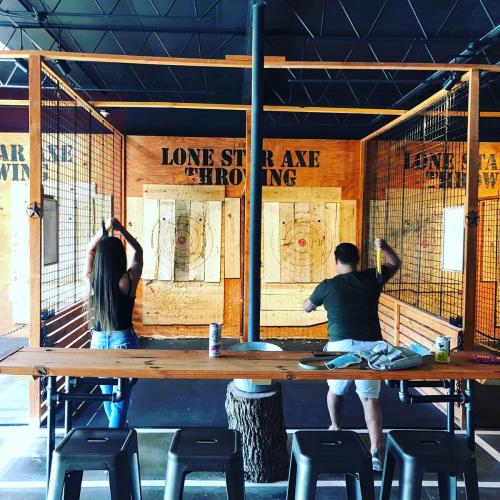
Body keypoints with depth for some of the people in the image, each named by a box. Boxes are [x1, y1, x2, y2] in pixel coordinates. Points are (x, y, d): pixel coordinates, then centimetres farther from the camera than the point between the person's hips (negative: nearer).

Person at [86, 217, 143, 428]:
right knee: (121, 395, 5)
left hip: (98, 340, 4)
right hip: (123, 340, -4)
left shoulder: (92, 279, -8)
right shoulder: (128, 281, -16)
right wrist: (121, 229, 3)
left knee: (106, 391, 21)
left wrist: (105, 229, 4)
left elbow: (90, 250, 9)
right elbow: (138, 252, 0)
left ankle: (116, 426, 41)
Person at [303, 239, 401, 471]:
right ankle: (376, 452, -10)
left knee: (335, 389, 25)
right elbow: (396, 264, 26)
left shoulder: (327, 286, 4)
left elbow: (307, 307, 23)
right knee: (370, 398, 0)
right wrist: (384, 248, 14)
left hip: (341, 345, -1)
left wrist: (318, 299, 43)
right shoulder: (372, 279, 7)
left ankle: (335, 427, 45)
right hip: (370, 345, 1)